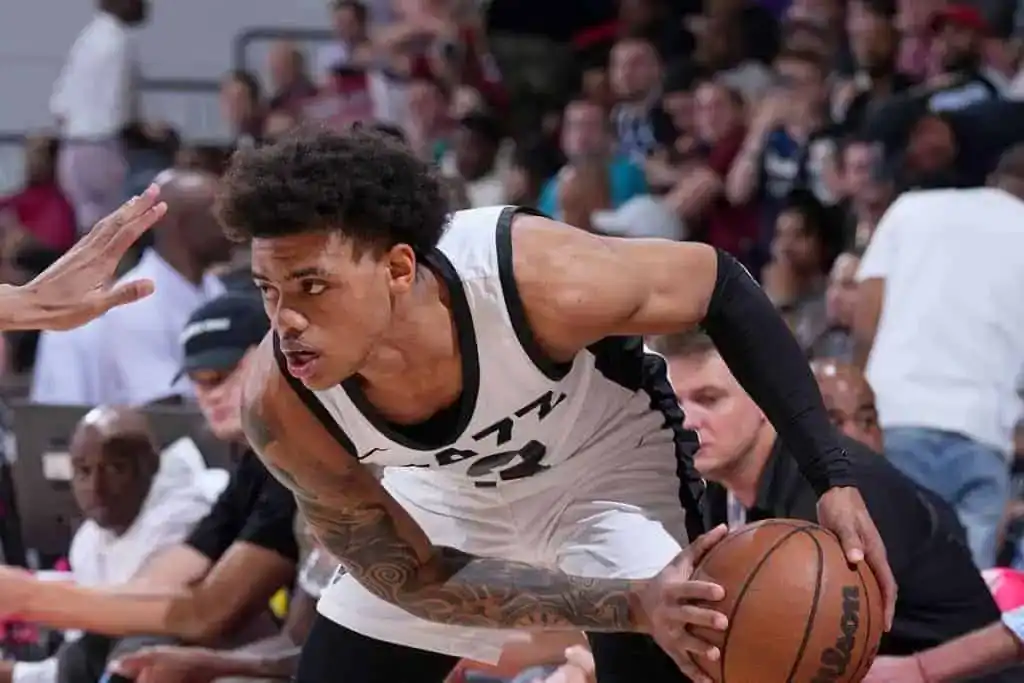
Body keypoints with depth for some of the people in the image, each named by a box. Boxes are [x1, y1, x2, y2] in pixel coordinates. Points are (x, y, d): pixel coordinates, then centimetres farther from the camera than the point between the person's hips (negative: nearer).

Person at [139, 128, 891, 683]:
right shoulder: (282, 406, -32)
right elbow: (412, 578, -24)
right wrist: (632, 606, -36)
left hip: (610, 465, -3)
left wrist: (832, 476, -27)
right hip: (451, 490, 3)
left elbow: (722, 287, -21)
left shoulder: (533, 277, -41)